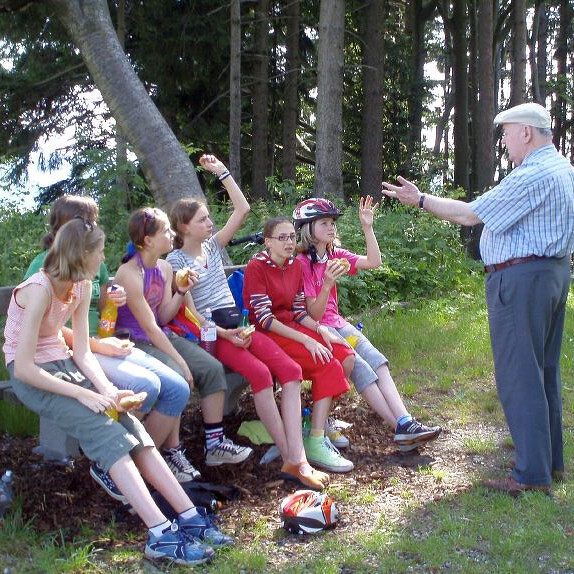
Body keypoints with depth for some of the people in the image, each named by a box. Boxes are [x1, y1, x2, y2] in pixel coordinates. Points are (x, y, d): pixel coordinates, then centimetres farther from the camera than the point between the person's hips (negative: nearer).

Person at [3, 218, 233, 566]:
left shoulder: (81, 286, 2)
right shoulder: (39, 289, -23)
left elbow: (82, 353, 1)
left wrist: (108, 389, -17)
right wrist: (83, 394, -26)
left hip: (64, 365, 7)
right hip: (31, 377, -7)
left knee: (129, 423, -14)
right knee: (105, 431, -25)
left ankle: (190, 517, -17)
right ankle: (162, 536, -32)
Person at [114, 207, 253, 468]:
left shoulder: (165, 268, 6)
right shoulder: (130, 273, -19)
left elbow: (164, 317, 6)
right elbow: (150, 327, -20)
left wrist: (182, 291, -8)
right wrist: (181, 362, -19)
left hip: (162, 336, 8)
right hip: (133, 343, -8)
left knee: (212, 368, -8)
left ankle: (215, 443, -2)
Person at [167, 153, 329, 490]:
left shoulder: (213, 246, 16)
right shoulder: (176, 261, 0)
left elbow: (243, 210, 12)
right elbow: (189, 311, -7)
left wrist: (223, 173, 9)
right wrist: (225, 334, -17)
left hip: (237, 323, 6)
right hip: (210, 332, -6)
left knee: (291, 369, -18)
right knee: (260, 374, -31)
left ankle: (298, 458, -27)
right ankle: (290, 458, -24)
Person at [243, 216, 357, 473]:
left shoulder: (295, 266, 11)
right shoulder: (256, 267, -11)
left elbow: (298, 311, 11)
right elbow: (264, 319, -18)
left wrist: (321, 330, -9)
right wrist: (307, 340, -23)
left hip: (292, 327, 7)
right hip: (266, 335, -7)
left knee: (346, 356, -13)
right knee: (328, 365, -24)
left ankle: (321, 421, -3)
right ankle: (315, 443, -23)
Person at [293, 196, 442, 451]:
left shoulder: (333, 254, 11)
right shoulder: (302, 263, -11)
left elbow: (373, 262, 2)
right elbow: (314, 315, -15)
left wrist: (368, 228, -5)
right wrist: (327, 284, -32)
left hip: (338, 324, 7)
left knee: (378, 363, -16)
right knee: (361, 370, -23)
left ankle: (406, 424, -27)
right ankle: (402, 429, -23)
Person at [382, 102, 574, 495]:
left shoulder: (532, 177, -18)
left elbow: (471, 214, -16)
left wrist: (420, 200, -8)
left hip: (520, 278, -10)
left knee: (520, 376, -5)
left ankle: (533, 473, -1)